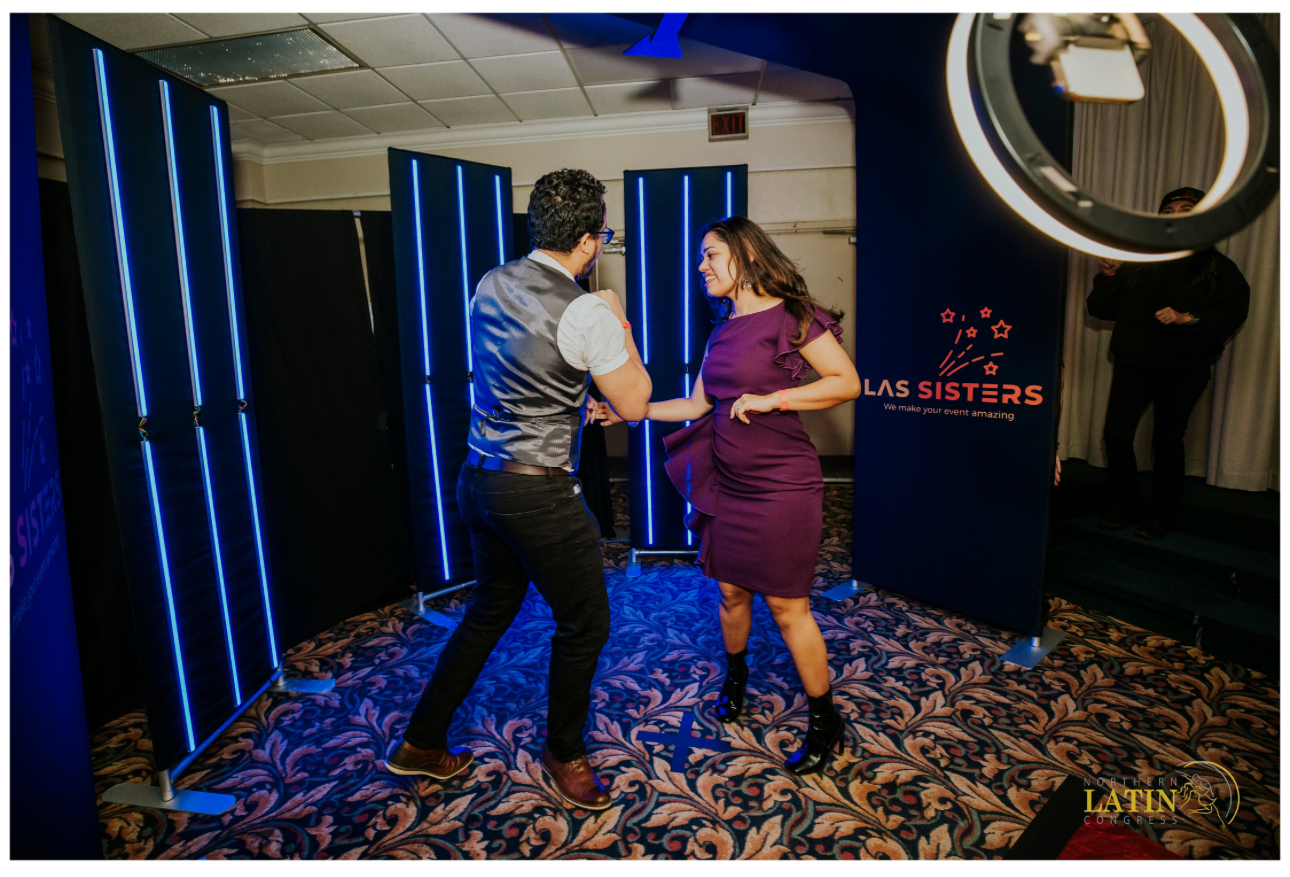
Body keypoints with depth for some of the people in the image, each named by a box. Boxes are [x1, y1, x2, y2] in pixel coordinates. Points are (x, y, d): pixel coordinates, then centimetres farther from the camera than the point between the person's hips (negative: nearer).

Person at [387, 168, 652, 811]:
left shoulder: (489, 286, 6)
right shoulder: (586, 312, -17)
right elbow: (633, 404, -7)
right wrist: (619, 325, 3)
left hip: (479, 479, 8)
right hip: (539, 493, -8)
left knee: (490, 610, 24)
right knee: (584, 623, 13)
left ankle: (421, 744, 37)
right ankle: (563, 752, 34)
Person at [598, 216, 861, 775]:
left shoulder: (788, 316, -10)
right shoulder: (723, 329, 11)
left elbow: (847, 383, -12)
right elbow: (698, 405, 13)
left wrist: (769, 399, -19)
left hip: (780, 484, -6)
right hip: (727, 481, 6)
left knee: (787, 605, 1)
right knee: (731, 590, 17)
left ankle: (825, 722, 21)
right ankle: (735, 678, 43)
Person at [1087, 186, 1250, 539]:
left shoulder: (1216, 266, 5)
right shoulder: (1137, 259, 10)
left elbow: (1234, 311, -3)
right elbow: (1100, 308, 10)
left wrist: (1187, 318, -17)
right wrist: (1109, 276, -6)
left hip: (1184, 368, -1)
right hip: (1134, 362, 2)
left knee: (1167, 441, 4)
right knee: (1116, 433, -6)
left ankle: (1162, 514, 18)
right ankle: (1120, 505, 13)